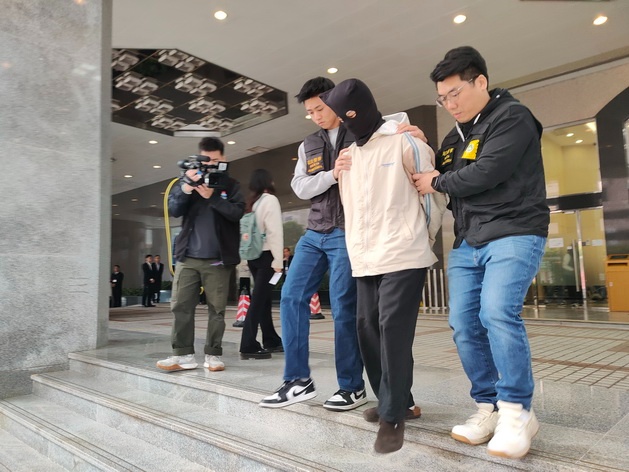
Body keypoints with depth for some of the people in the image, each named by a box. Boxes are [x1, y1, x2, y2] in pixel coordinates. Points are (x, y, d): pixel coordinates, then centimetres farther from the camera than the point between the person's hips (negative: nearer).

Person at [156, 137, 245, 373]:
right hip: (188, 256, 2)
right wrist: (186, 187, -15)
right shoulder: (187, 180, 11)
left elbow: (236, 212, -9)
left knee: (216, 308, 2)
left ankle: (213, 355, 10)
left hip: (217, 258, -2)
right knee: (180, 305, 1)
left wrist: (212, 197, -18)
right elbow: (174, 210, 0)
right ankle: (183, 354, 9)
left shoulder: (231, 185, 5)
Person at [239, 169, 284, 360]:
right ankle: (248, 346, -9)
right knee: (258, 299, -8)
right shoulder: (270, 199, -4)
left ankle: (271, 341, 21)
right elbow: (275, 231, -12)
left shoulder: (251, 202, 13)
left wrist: (251, 255, 6)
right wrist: (278, 260, -13)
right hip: (266, 255, -7)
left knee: (264, 298, 12)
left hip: (254, 255, 7)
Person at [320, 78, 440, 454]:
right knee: (368, 329, 8)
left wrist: (421, 241, 7)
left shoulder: (406, 143, -2)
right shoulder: (347, 155, 15)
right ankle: (391, 401, 26)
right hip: (364, 260, 7)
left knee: (394, 330, -10)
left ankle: (393, 416, 2)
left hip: (403, 257, -6)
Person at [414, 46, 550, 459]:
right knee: (464, 324, -1)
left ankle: (517, 410, -6)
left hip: (513, 234, -7)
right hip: (468, 242, 8)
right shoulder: (457, 135, 20)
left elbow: (487, 172, -18)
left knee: (498, 313, -23)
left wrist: (437, 183, -4)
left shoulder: (512, 117, -5)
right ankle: (489, 407, 12)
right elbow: (436, 173, 30)